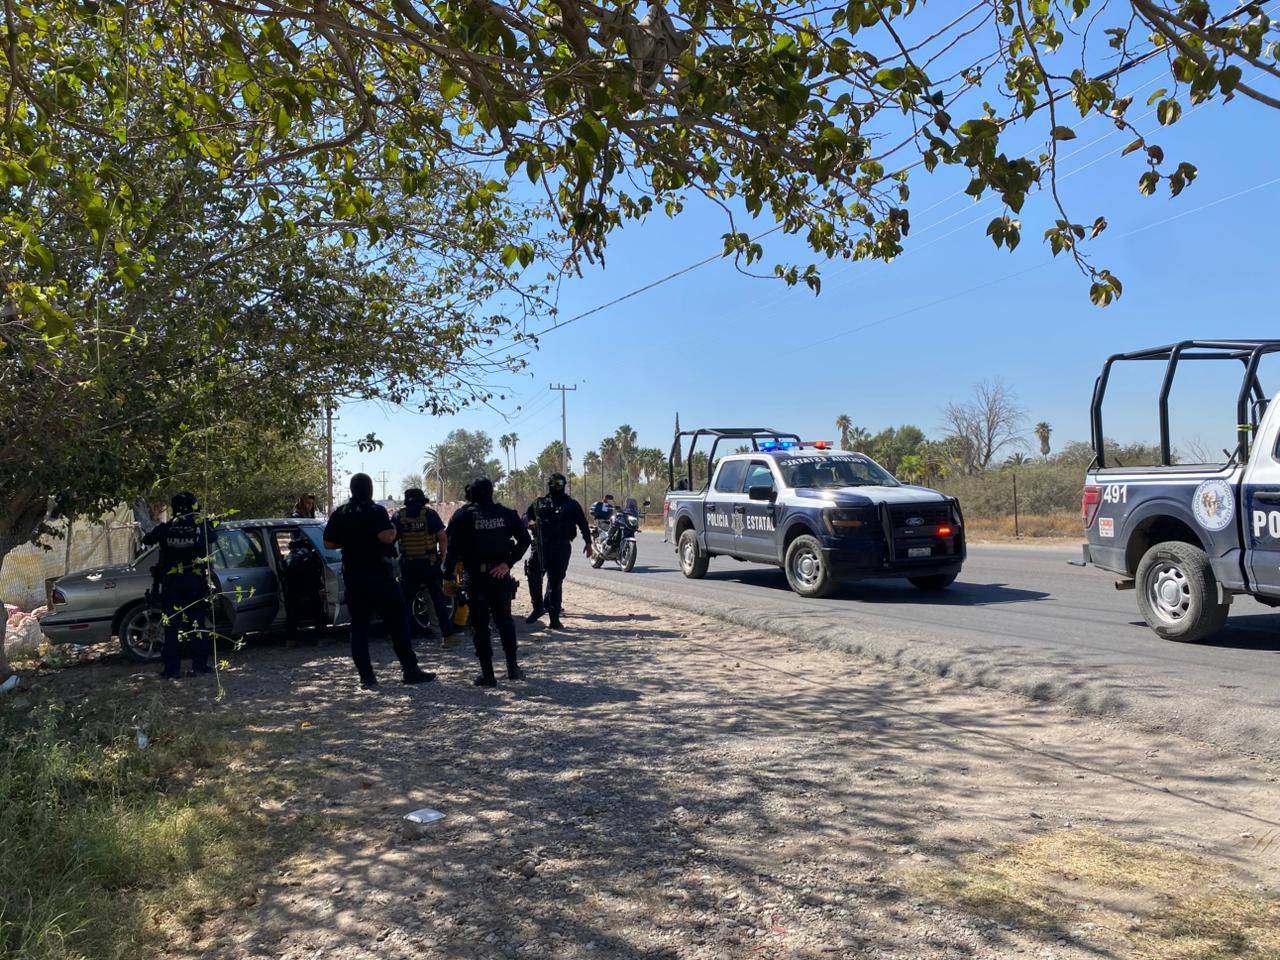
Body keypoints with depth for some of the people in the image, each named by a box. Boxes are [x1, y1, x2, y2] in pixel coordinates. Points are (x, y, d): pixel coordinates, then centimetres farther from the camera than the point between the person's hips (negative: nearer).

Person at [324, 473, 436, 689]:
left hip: (352, 575, 5)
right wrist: (394, 529, -3)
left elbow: (329, 543, 9)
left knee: (359, 626, 8)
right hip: (378, 573, -5)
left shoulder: (340, 514, 7)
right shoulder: (376, 511, -10)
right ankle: (410, 670, 2)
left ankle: (366, 676, 5)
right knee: (397, 623, 1)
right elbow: (386, 537, -24)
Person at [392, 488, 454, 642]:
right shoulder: (430, 514, -4)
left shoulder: (398, 516, 1)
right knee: (439, 600, 8)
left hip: (408, 564, 1)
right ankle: (447, 634, 8)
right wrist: (442, 555, 6)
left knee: (406, 601, 11)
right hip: (430, 563, -1)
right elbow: (442, 538, -8)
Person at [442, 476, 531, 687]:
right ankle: (513, 667, 20)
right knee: (504, 621, 17)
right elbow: (524, 539, -2)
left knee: (480, 624, 4)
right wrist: (508, 563, -3)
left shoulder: (463, 516, -6)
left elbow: (453, 547, -12)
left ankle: (487, 673, 3)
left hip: (475, 577, -3)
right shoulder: (506, 514, 3)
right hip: (500, 575, 3)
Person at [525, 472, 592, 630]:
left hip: (562, 547, -2)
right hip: (541, 545, 2)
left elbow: (583, 523, 12)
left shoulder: (571, 504, 10)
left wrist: (588, 542, 7)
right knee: (534, 575, -11)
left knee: (556, 582, 0)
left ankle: (555, 618, 4)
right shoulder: (539, 503, 14)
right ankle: (538, 607, 9)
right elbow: (526, 515, 24)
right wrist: (530, 522, 1)